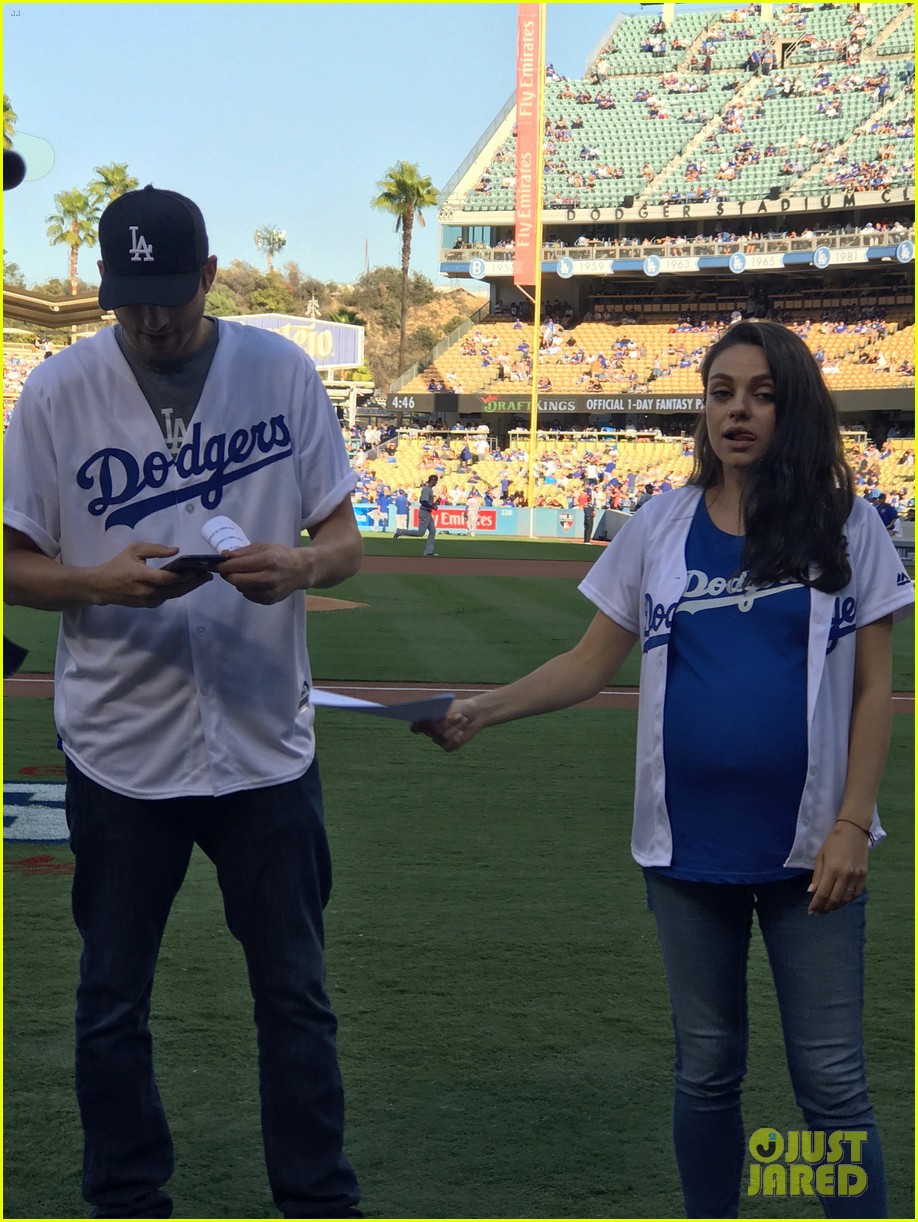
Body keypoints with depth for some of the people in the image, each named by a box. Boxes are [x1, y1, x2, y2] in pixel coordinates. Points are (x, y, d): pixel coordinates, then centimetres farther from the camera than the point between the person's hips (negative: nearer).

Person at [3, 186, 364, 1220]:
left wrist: (302, 565, -20)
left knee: (295, 992, 11)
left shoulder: (283, 371, 0)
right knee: (112, 999, 11)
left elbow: (343, 537, 4)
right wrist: (101, 581, -21)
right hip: (118, 749, 0)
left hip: (266, 744, 1)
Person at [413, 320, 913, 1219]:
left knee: (830, 1080, 0)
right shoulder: (662, 528, 5)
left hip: (808, 847, -2)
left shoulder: (843, 527, -1)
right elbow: (590, 664, 5)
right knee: (706, 1069, 13)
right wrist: (482, 710, -10)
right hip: (689, 846, 2)